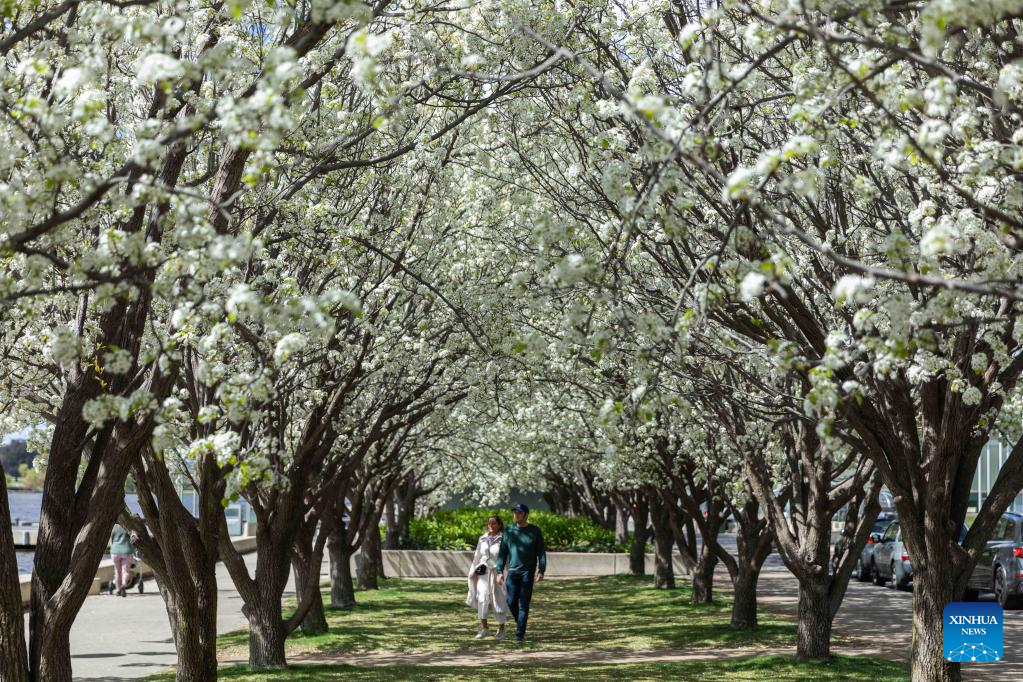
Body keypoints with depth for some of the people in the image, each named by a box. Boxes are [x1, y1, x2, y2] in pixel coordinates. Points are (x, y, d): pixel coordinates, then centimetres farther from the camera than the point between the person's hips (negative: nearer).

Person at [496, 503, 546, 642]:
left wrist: (541, 571, -9)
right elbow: (503, 552, 8)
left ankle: (520, 633, -4)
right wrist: (500, 571, 0)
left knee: (523, 604, -6)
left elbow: (541, 552, 1)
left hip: (528, 572, -3)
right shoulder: (509, 531, 7)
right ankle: (520, 623, 27)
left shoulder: (535, 531, 1)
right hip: (512, 572, 3)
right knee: (511, 603, 2)